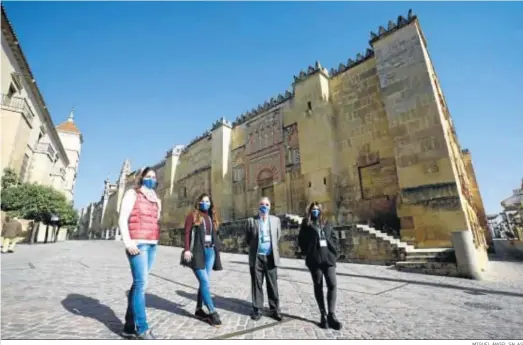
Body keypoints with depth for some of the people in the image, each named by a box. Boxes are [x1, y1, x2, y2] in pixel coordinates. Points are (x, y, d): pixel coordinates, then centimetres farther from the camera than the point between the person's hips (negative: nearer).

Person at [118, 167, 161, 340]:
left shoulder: (154, 199, 19)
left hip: (152, 245, 7)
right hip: (137, 244, -7)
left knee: (138, 284, 10)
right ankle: (142, 329, -2)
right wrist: (128, 242, -16)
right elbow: (122, 219, -8)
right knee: (141, 283, -10)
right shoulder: (132, 194, 1)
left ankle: (129, 326, 20)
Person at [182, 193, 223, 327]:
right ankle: (212, 312, 0)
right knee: (205, 283, -6)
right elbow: (187, 233, -7)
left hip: (210, 252, 6)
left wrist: (216, 251, 10)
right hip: (197, 252, -6)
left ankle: (199, 309, 25)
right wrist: (187, 250, -17)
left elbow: (214, 235, 14)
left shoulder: (212, 217, 16)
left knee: (204, 282, 12)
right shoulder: (193, 215, 0)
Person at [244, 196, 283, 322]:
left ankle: (275, 310, 20)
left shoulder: (276, 220, 4)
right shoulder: (251, 220, -2)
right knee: (257, 284, 7)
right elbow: (247, 239, 8)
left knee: (273, 285, 7)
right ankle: (257, 310, 20)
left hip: (271, 257, 1)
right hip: (256, 257, -1)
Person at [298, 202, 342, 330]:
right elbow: (301, 241, 3)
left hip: (329, 258, 2)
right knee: (318, 287, 7)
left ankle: (331, 315, 4)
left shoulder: (326, 224, 13)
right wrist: (308, 253, -3)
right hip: (315, 259, -2)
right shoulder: (306, 225, 4)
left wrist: (333, 251, 1)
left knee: (332, 285, -6)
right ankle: (323, 315, 18)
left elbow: (334, 237, 12)